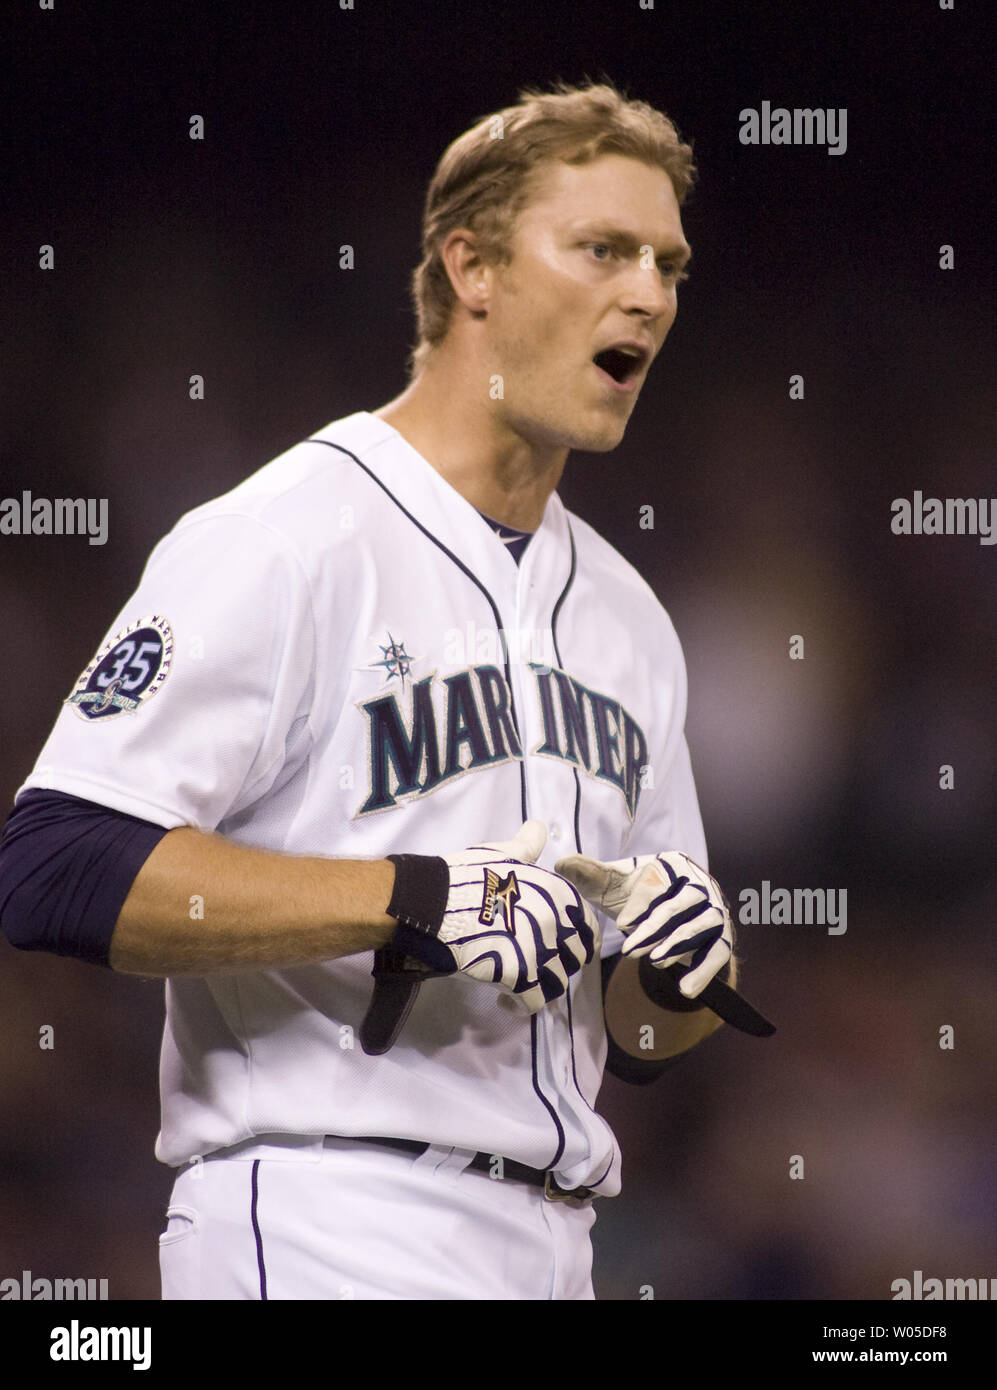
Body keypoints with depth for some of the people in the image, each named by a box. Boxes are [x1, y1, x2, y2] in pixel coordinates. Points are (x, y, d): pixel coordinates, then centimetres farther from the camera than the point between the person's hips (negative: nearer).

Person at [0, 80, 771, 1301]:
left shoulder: (623, 614, 18)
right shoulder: (286, 541, -6)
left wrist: (680, 965, -1)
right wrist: (415, 901, -20)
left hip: (549, 1245, 8)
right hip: (323, 1237, -8)